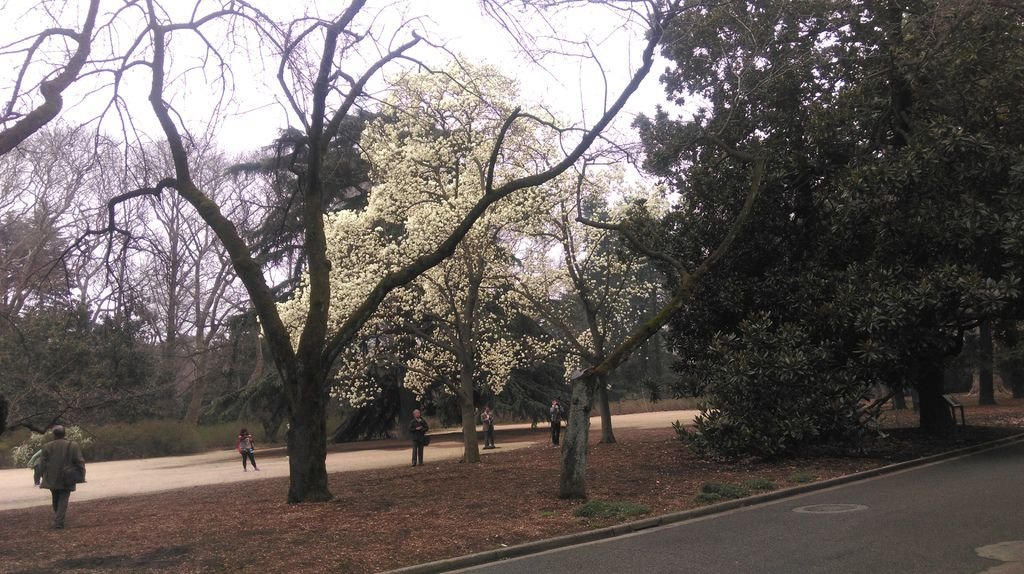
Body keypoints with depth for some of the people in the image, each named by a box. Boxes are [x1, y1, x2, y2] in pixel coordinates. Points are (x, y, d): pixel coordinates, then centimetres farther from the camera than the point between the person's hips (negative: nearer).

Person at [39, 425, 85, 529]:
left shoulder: (47, 446, -4)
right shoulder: (73, 445, -6)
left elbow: (42, 463, -2)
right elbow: (80, 461, -8)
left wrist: (44, 475, 10)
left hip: (52, 479, 2)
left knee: (56, 500, 19)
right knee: (63, 500, 2)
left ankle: (58, 519, 28)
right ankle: (59, 521, -7)